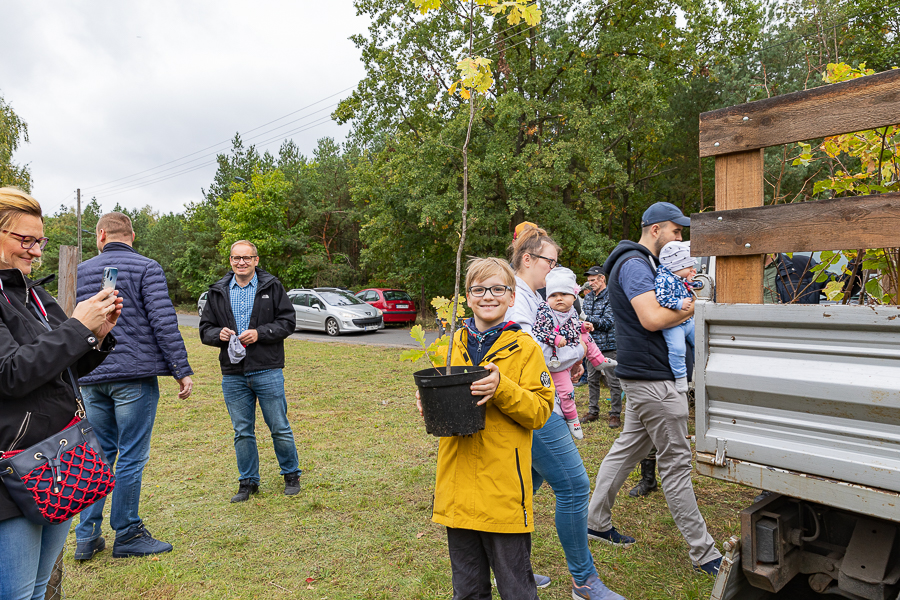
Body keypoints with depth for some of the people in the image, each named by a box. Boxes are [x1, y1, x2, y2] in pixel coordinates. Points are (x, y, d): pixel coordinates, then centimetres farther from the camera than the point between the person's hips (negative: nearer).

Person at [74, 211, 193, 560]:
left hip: (91, 379, 5)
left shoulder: (81, 271, 10)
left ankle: (86, 537, 20)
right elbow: (164, 323, -13)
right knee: (131, 457, 3)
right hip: (134, 377, -5)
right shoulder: (147, 269, -5)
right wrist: (182, 370, -11)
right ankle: (127, 536, 12)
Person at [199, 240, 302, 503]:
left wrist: (259, 333, -15)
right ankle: (248, 481, 26)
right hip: (233, 375, 3)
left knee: (280, 428, 5)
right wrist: (219, 333, -10)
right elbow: (205, 329, 12)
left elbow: (288, 321, -2)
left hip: (268, 371, -3)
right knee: (242, 432, 11)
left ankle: (291, 475, 23)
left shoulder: (272, 286, 1)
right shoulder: (218, 292, 10)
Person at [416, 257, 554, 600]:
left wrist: (502, 388, -24)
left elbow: (540, 411, -10)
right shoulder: (452, 344, 7)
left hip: (504, 489, -4)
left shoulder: (525, 348, -5)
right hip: (458, 486, 4)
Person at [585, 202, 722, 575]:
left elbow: (660, 306, 22)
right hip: (652, 377, -11)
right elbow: (651, 319, -24)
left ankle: (596, 521, 27)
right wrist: (692, 308, -11)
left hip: (642, 375, 11)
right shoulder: (635, 264, -15)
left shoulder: (641, 264, 20)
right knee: (676, 462, -2)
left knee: (628, 447, 16)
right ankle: (703, 553, 10)